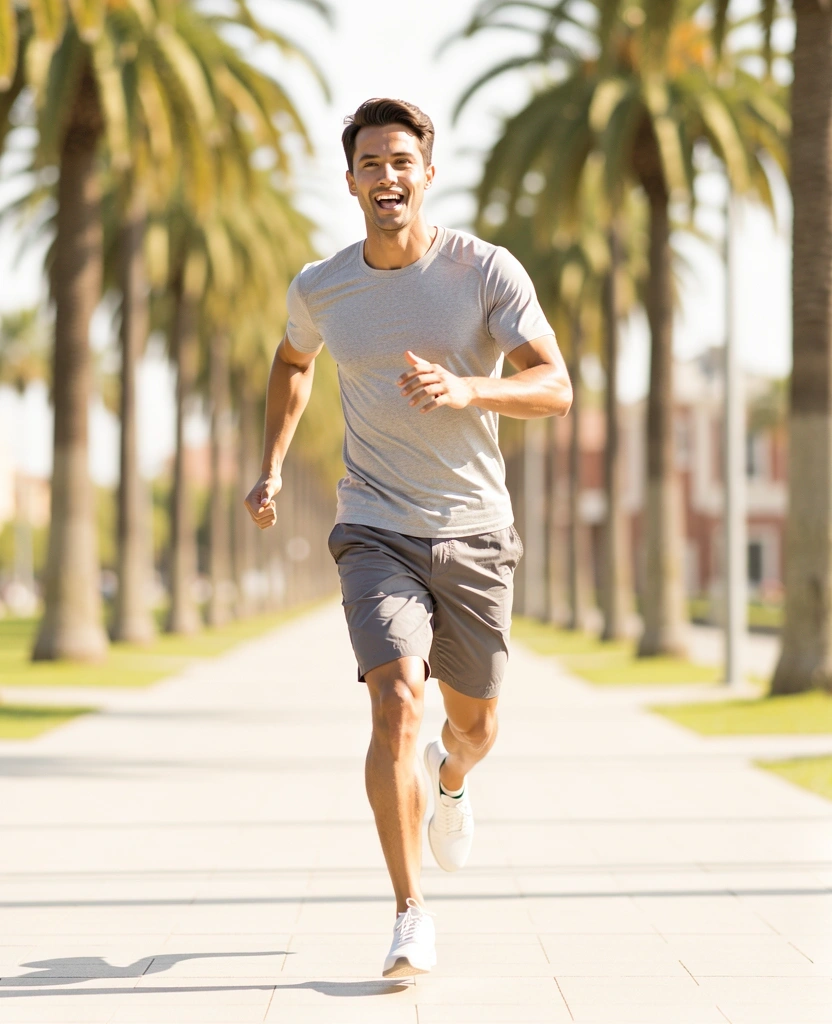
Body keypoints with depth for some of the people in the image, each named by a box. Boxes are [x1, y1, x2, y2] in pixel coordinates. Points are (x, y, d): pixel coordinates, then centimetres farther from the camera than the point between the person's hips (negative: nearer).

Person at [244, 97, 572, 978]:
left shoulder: (488, 271, -8)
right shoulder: (319, 289, 0)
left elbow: (554, 387, -14)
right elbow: (292, 362, 23)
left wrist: (464, 390, -32)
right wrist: (272, 466, 14)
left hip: (474, 533, 0)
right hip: (377, 532, 0)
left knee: (474, 724, 14)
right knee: (397, 703, -20)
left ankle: (449, 779, 53)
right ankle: (412, 916, -11)